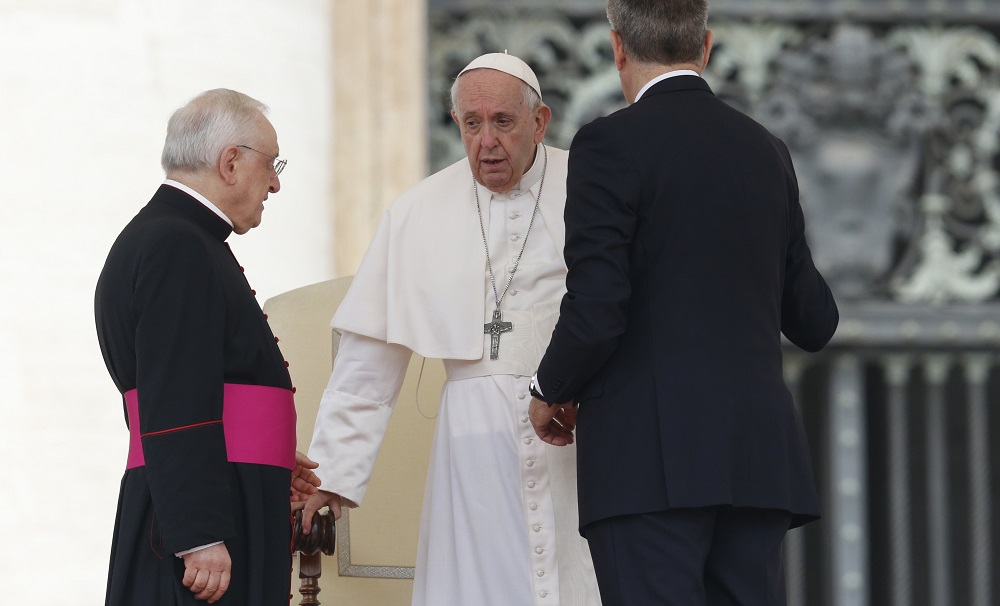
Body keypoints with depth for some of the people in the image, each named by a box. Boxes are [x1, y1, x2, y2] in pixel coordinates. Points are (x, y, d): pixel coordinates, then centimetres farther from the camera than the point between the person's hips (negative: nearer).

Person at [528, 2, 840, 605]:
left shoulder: (611, 145, -5)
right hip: (757, 459, 6)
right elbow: (814, 323, 19)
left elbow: (595, 315, -13)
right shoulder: (765, 151, 14)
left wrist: (549, 391, 6)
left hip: (652, 463, -6)